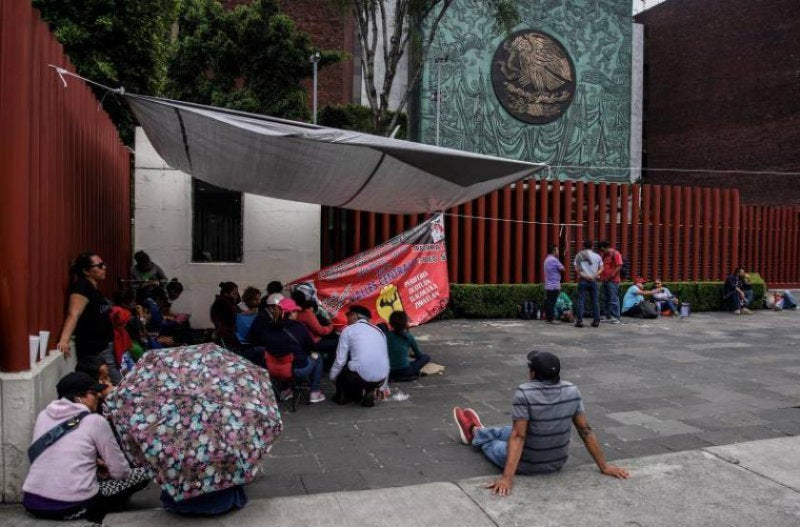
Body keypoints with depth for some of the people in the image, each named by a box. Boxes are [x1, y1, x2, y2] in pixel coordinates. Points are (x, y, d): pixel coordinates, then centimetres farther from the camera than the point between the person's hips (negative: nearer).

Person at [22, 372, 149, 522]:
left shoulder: (43, 415, 7)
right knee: (143, 474, 7)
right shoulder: (96, 421, -8)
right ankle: (91, 513, 5)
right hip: (70, 507, -6)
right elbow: (119, 471, -2)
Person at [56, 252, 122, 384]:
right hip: (95, 349, -10)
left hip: (104, 347, 10)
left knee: (117, 385, 13)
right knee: (118, 386, -7)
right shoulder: (82, 287, -15)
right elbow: (73, 314, -29)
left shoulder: (93, 289, 12)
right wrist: (64, 340, -38)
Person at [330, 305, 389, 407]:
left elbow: (340, 360, 1)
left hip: (360, 377, -4)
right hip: (381, 379, 4)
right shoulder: (379, 330, 18)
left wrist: (332, 378, 20)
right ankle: (369, 392, 15)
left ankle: (342, 396, 31)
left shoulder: (348, 330, 3)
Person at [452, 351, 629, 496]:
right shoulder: (572, 391, -11)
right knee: (504, 432, 30)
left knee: (489, 441, 26)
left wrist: (507, 477, -26)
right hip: (558, 463, 5)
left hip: (527, 465, -5)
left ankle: (473, 432, 58)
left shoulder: (524, 393, -26)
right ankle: (477, 431, 58)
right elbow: (586, 430, -7)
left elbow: (518, 436, -27)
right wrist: (604, 466, 2)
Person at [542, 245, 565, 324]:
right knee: (552, 302, -7)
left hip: (548, 285, 9)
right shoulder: (554, 260, -14)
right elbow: (562, 269, -10)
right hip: (554, 285, -9)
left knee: (548, 302, 10)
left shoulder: (547, 259, 16)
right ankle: (551, 319, -7)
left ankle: (547, 318, 13)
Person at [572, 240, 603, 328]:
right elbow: (601, 268, 1)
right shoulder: (597, 256, 7)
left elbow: (577, 269, -6)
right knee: (595, 301, 8)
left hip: (583, 280, -2)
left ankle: (579, 321, -8)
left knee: (581, 300, -2)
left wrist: (584, 276, -8)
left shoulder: (579, 255, 2)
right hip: (593, 281, 2)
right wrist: (594, 276, -7)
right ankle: (596, 321, 9)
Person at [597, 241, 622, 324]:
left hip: (613, 281, -9)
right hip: (604, 281, 9)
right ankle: (608, 316, 19)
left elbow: (619, 267, -14)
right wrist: (601, 277, 9)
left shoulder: (615, 254, -7)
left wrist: (611, 276, -17)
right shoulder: (604, 255, 18)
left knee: (614, 300, -8)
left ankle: (616, 317, -6)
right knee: (605, 299, 12)